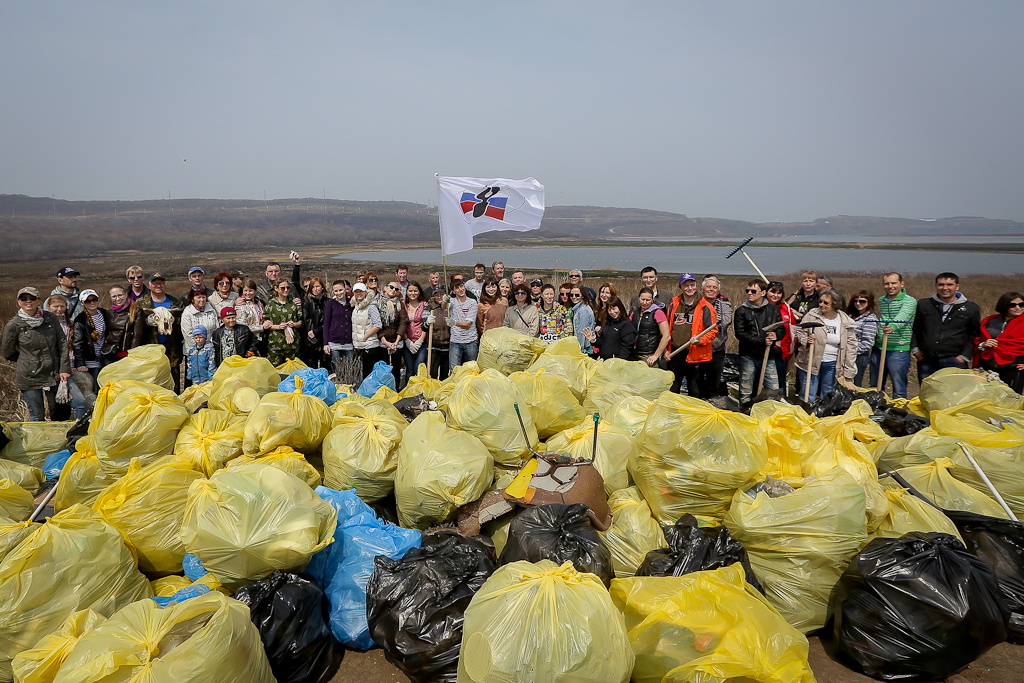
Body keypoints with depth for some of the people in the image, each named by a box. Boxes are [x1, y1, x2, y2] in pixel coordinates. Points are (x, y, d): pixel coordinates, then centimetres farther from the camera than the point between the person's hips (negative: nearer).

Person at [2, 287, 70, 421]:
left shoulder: (51, 318, 0)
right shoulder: (13, 325, -7)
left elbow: (62, 343, 3)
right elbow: (8, 353, 5)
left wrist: (64, 368, -2)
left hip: (53, 374, 2)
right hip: (29, 377, -2)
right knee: (37, 416, 6)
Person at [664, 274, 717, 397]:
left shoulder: (705, 307, -3)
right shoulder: (673, 305, 8)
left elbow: (712, 331, -4)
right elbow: (667, 329, 15)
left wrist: (700, 340, -21)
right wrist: (666, 349, 8)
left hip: (694, 356, -4)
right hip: (674, 355, 4)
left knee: (695, 392, 5)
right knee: (672, 390, 13)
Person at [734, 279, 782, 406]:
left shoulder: (774, 310, 10)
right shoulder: (741, 311, -1)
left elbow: (782, 329, 12)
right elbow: (740, 334, -10)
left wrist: (775, 335, -12)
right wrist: (762, 340, -17)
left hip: (767, 357, 3)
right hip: (748, 357, -2)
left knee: (774, 392, 2)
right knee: (746, 394, 4)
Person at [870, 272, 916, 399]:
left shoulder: (910, 301, -6)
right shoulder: (880, 301, 13)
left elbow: (902, 317, -26)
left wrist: (892, 326, -46)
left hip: (899, 350, -6)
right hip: (878, 348, 6)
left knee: (899, 391, -1)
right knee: (875, 387, 14)